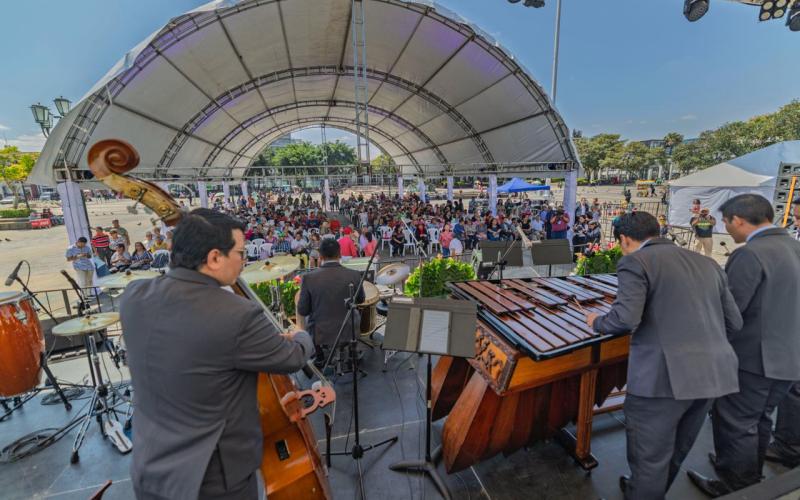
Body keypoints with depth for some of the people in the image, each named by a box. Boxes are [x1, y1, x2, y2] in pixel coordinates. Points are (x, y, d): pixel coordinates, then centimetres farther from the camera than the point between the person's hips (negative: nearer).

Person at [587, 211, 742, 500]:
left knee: (649, 459, 11)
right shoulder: (708, 264, 14)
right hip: (713, 373, 9)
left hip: (663, 376, -8)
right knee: (675, 452, 27)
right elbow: (734, 323, 14)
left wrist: (597, 322, -1)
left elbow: (625, 319, -21)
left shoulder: (635, 262, -9)